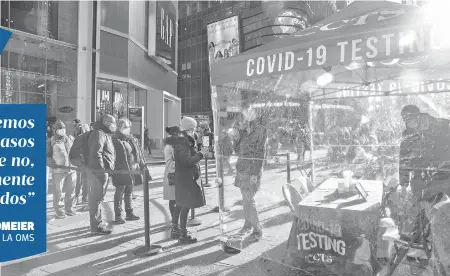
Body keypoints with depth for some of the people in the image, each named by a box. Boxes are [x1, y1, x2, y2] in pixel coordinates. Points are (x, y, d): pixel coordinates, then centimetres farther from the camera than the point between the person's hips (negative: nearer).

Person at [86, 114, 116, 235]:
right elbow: (96, 154, -23)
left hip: (104, 171, 11)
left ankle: (98, 221, 32)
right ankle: (96, 227, 1)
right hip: (98, 171, -11)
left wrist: (108, 171, 20)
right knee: (96, 198, -5)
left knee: (98, 197, 19)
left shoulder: (105, 134, 19)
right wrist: (102, 170, -23)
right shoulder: (98, 134, -13)